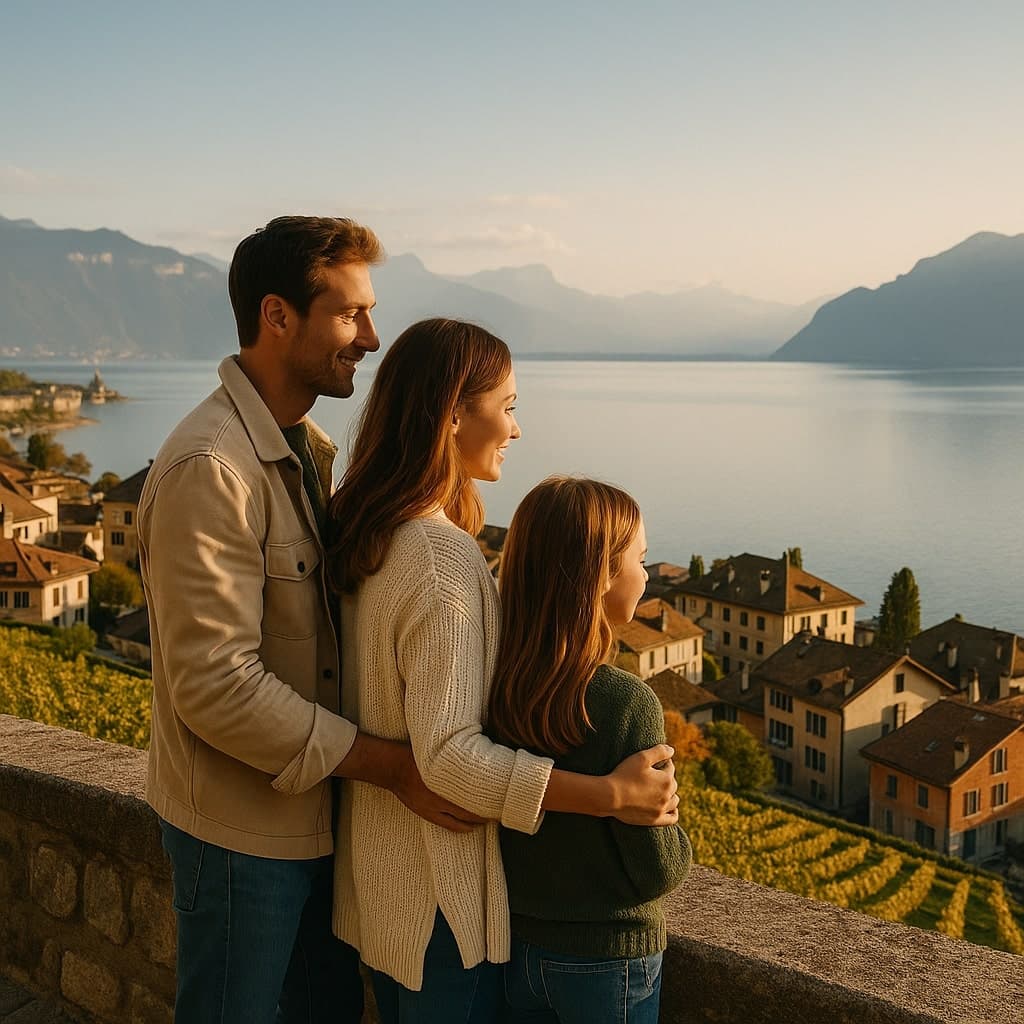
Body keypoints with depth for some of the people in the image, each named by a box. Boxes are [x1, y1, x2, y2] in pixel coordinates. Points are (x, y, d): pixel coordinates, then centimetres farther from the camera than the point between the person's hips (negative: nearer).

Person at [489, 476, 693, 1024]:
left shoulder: (494, 685, -10)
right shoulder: (627, 703, -25)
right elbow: (658, 869, -17)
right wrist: (676, 845, 3)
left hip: (511, 940, 5)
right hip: (604, 958, -5)